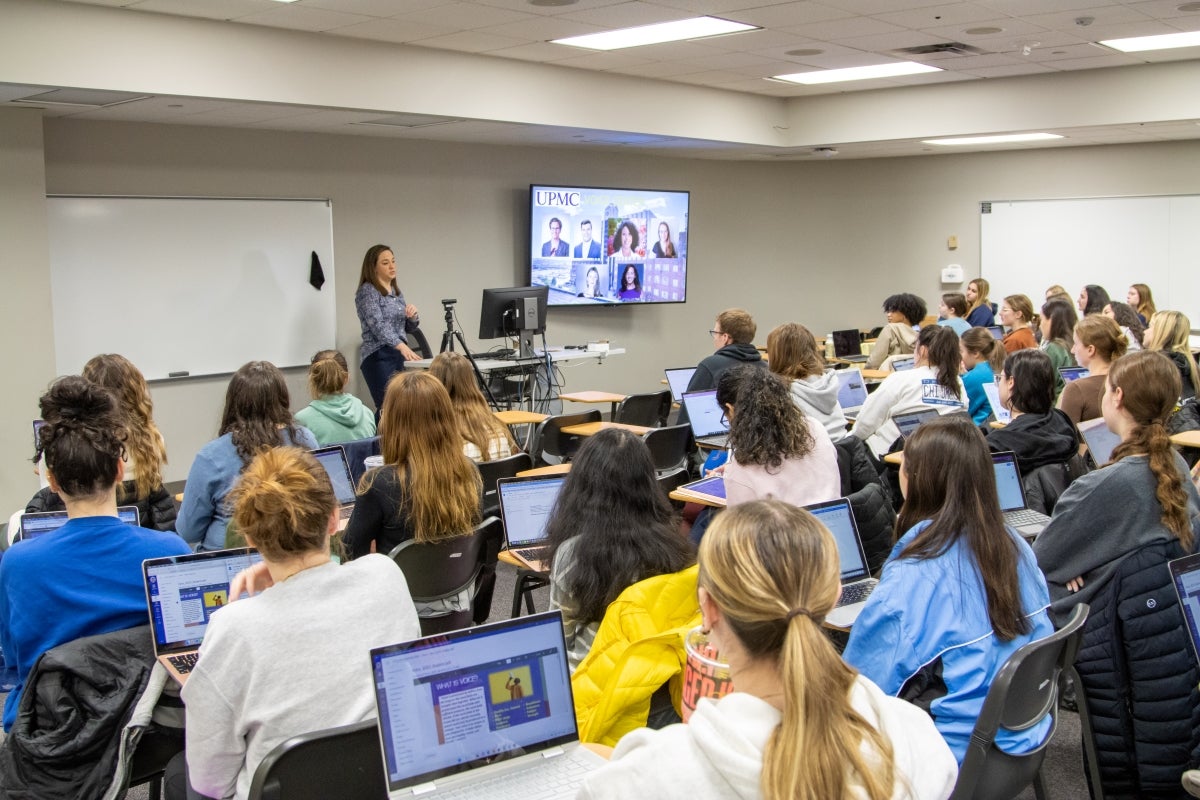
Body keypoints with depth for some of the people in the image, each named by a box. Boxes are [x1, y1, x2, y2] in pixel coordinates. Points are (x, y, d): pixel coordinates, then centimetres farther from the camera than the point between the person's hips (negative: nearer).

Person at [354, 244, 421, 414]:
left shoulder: (396, 292, 16)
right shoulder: (367, 291, -8)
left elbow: (409, 328, 21)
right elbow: (377, 325, -21)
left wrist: (413, 316, -3)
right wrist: (402, 346, -35)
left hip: (397, 356, 8)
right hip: (378, 357, -8)